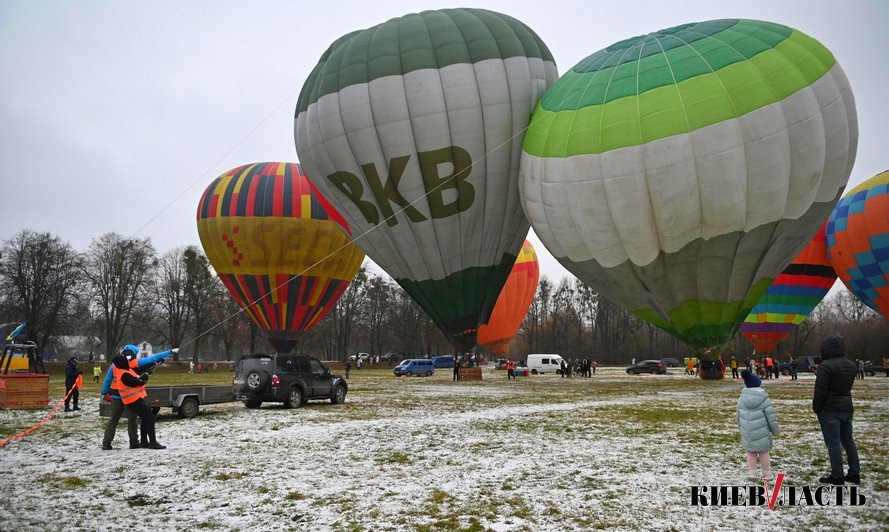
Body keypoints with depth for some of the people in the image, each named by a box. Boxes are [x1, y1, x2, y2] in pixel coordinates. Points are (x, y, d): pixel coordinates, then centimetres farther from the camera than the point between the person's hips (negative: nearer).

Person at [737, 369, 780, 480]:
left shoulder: (741, 399, -2)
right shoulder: (764, 400, -15)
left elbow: (739, 416, 8)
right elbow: (771, 417, -8)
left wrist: (740, 428, 22)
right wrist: (776, 430, 6)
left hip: (746, 433, 3)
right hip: (762, 434, -3)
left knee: (750, 453, 14)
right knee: (764, 453, 12)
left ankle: (752, 473, 18)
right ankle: (766, 473, 24)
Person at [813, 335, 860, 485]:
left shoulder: (826, 366, -18)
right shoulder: (851, 365, 8)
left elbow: (820, 390, -18)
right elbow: (848, 386, 15)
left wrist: (816, 408, -6)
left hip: (830, 410, -8)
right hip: (847, 409, 8)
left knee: (833, 443, -1)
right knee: (848, 441, 16)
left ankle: (837, 477, 4)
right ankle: (854, 474, 22)